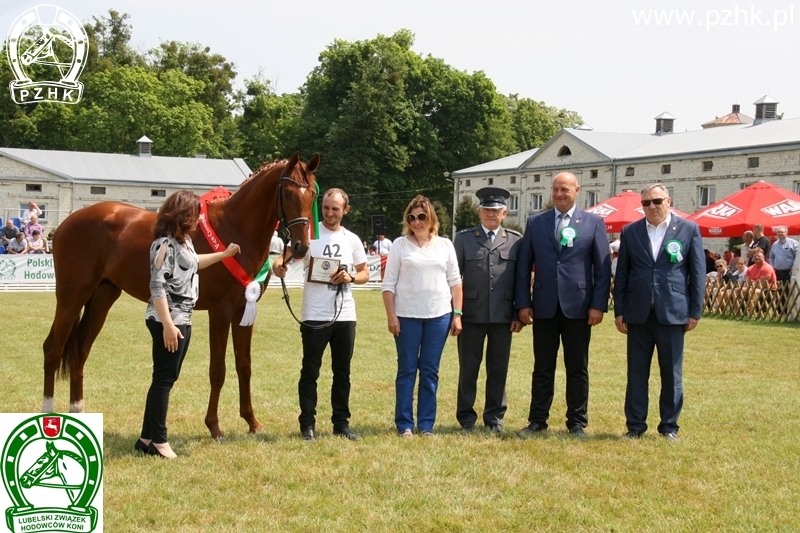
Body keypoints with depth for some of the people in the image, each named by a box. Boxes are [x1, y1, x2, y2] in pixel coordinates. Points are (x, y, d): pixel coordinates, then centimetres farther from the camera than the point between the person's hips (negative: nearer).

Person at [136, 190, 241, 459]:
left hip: (183, 318, 10)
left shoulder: (184, 241, 11)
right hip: (168, 320, -10)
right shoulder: (165, 244, -18)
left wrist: (224, 254, 37)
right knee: (164, 379, -3)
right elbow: (157, 286, -23)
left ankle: (147, 438, 18)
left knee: (166, 378, 12)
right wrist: (168, 326, -26)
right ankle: (159, 441, 4)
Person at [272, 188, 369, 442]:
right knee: (310, 371, 3)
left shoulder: (352, 240, 8)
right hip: (315, 315, -3)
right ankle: (307, 424, 10)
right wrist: (279, 263, -38)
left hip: (345, 315, 4)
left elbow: (365, 273, 13)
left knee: (342, 372, 11)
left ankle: (341, 423, 20)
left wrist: (350, 277, -8)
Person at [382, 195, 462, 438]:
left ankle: (426, 424, 14)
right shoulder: (400, 245, 1)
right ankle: (404, 424, 11)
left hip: (439, 316, 2)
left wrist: (457, 314, 2)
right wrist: (391, 316, -7)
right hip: (407, 316, -2)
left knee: (430, 371, 7)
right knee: (407, 370, 4)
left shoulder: (445, 245, 7)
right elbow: (388, 284, 0)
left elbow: (455, 281, 9)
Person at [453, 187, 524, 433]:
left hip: (503, 316, 1)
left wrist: (519, 314, 1)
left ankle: (495, 417, 18)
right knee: (468, 369, 6)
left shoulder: (515, 240, 8)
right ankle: (466, 418, 16)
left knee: (499, 369, 7)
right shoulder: (464, 238, 6)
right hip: (472, 315, -1)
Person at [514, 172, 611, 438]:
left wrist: (598, 305, -7)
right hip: (544, 306, 1)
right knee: (542, 368, 8)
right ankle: (537, 420, 16)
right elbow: (523, 265, 6)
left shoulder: (594, 223, 3)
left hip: (578, 306, -1)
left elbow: (603, 268, 1)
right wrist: (523, 303, -1)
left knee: (577, 369, 6)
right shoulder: (535, 222, 7)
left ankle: (577, 423, 15)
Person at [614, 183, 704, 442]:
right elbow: (621, 274, 9)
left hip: (672, 312, -2)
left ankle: (669, 426, 16)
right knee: (636, 373, 6)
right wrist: (619, 311, 4)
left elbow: (698, 272, 3)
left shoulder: (689, 229, 2)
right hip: (638, 313, 2)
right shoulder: (630, 232, 7)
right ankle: (635, 426, 14)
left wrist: (695, 311, -1)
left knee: (672, 374, 5)